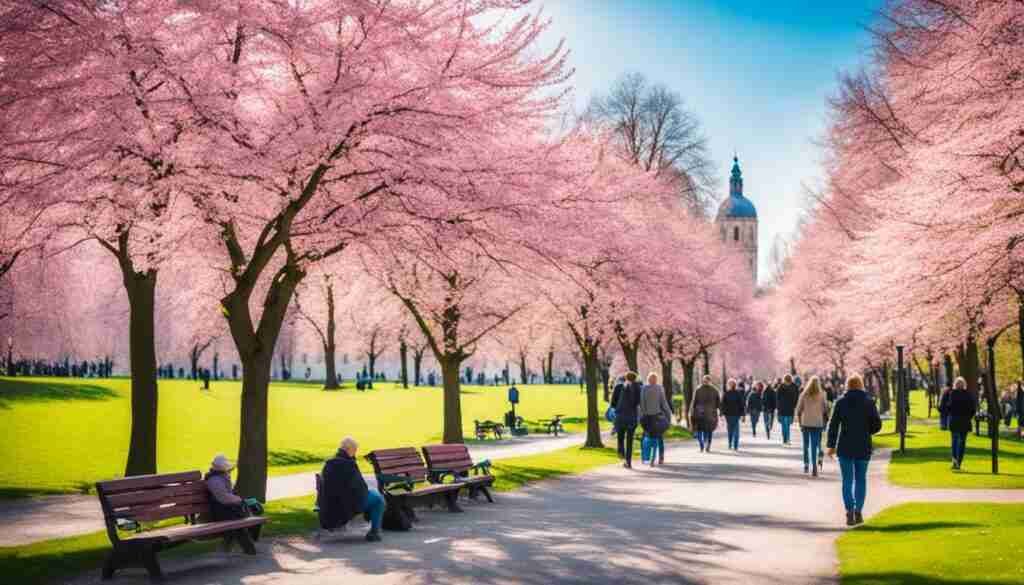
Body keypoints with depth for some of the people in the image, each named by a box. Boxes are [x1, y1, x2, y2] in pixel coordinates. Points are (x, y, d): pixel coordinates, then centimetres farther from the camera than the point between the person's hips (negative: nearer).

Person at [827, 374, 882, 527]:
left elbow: (833, 425, -5)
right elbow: (877, 425, -3)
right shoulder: (869, 402, -2)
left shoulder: (841, 402, -3)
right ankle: (858, 511, 12)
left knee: (847, 480, 5)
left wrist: (831, 445, 1)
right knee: (861, 479, 15)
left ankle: (850, 511, -10)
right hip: (863, 447, 1)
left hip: (845, 447, -1)